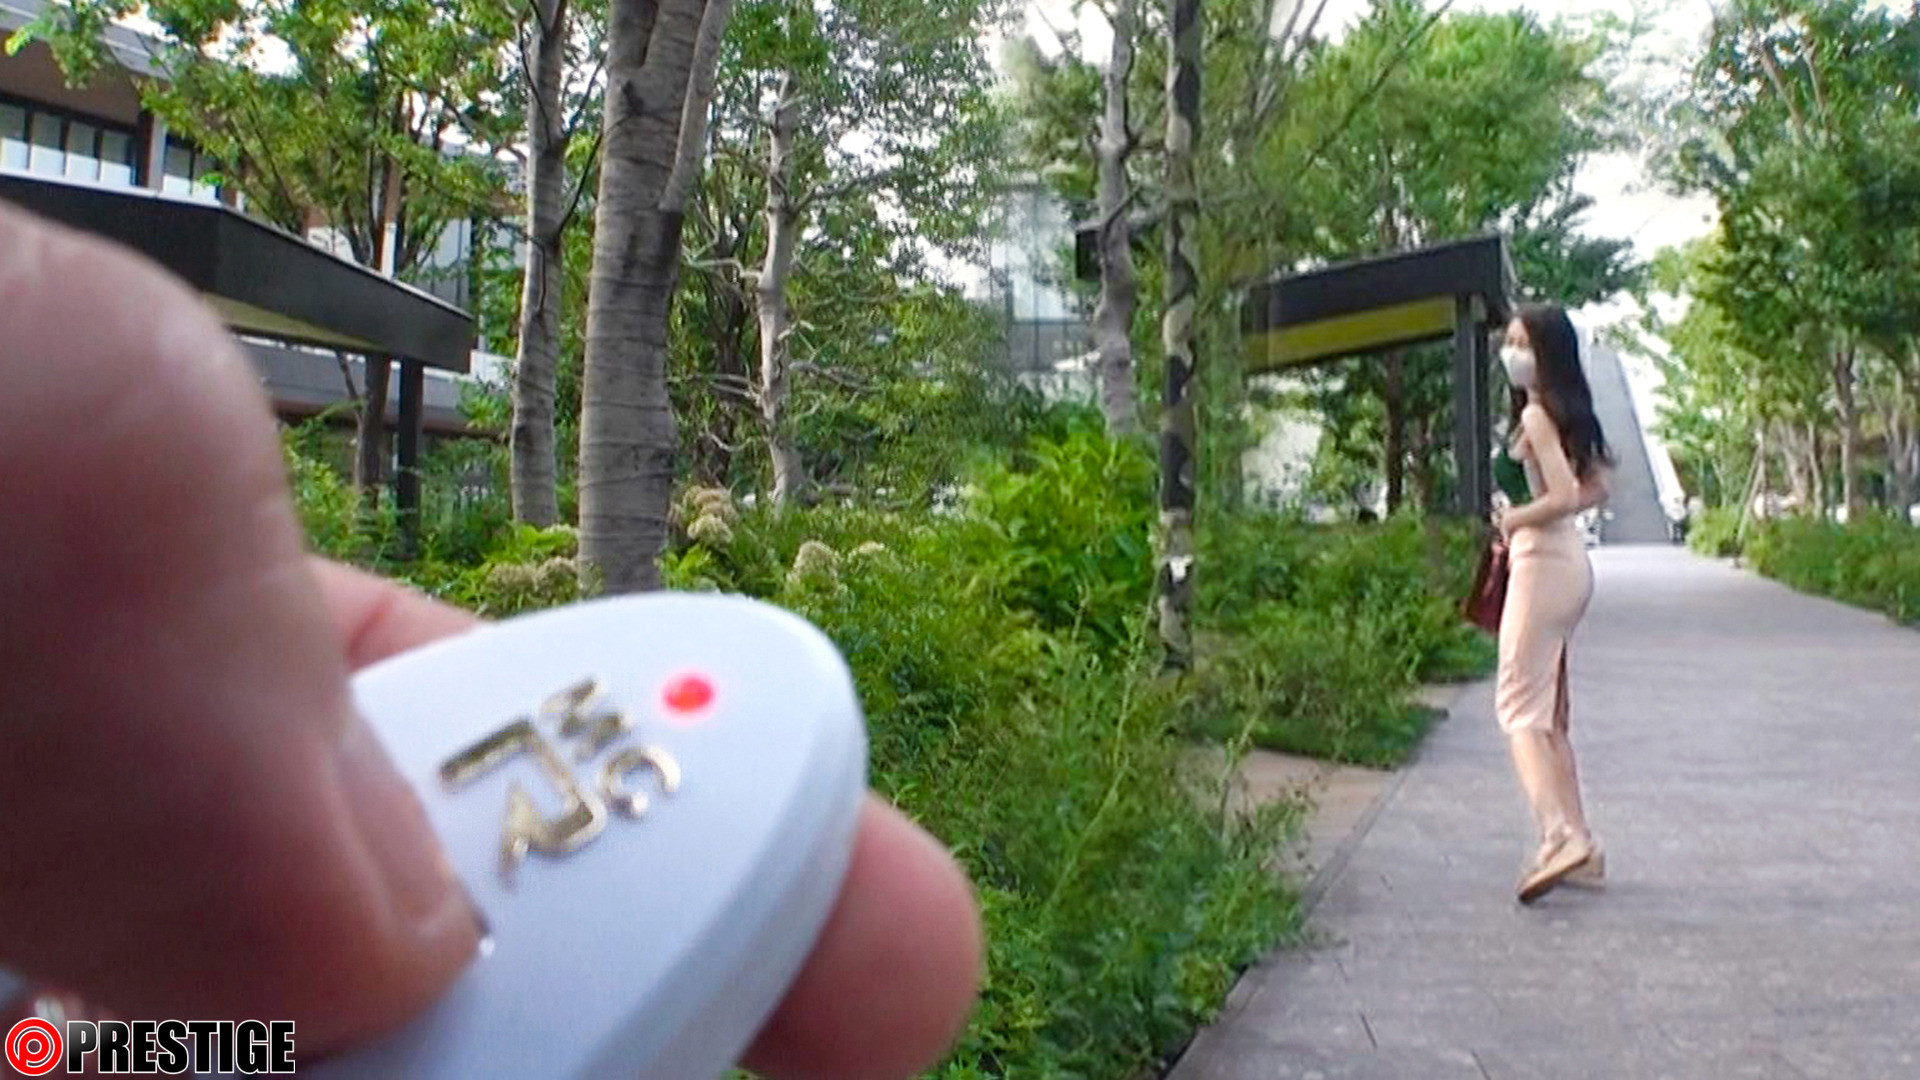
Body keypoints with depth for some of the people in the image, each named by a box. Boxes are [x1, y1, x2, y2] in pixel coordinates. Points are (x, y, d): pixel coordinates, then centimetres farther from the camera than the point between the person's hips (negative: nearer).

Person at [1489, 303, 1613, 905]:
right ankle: (1578, 844, 17)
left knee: (1519, 706, -8)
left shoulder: (1537, 414, -14)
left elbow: (1563, 496, -24)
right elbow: (1596, 490, 21)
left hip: (1542, 562, -10)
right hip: (1571, 561, 10)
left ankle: (1560, 837, -16)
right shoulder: (1568, 411, 14)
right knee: (1549, 710, 14)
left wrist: (1514, 519, -8)